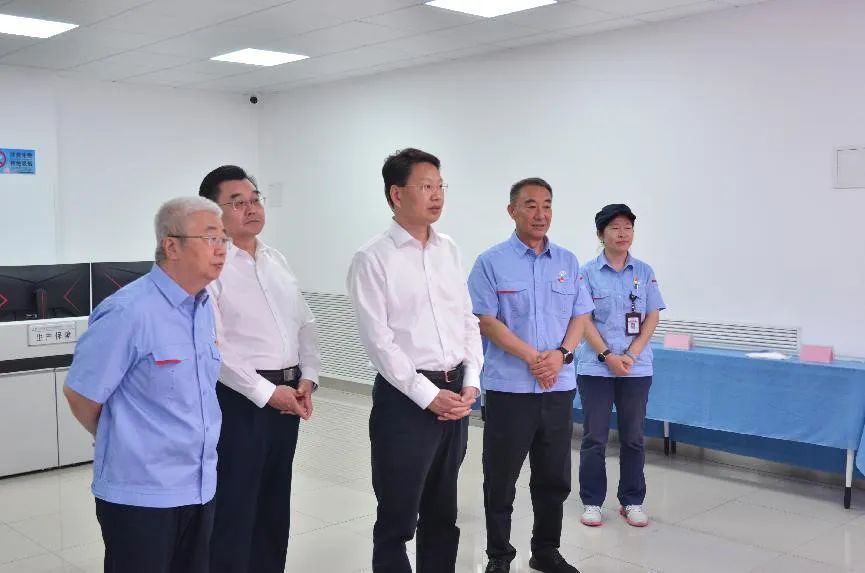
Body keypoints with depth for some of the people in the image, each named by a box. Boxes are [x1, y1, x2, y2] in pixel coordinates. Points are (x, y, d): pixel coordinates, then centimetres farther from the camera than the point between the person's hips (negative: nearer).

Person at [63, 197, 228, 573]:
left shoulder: (205, 307, 6)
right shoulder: (129, 312, -19)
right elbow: (80, 393, -11)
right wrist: (125, 445, 4)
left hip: (200, 486, 7)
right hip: (142, 493, -7)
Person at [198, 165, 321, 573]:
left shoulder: (277, 261, 13)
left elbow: (304, 324, 15)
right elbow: (213, 347, -17)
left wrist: (308, 378, 0)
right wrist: (266, 391, -17)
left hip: (287, 395, 7)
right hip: (238, 398, -7)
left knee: (275, 503, 19)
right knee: (234, 507, 4)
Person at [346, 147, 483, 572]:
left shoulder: (449, 250, 9)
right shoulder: (372, 259, -8)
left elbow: (468, 321, 11)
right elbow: (378, 340, -13)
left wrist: (470, 383, 0)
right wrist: (428, 395, -14)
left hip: (457, 393, 6)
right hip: (405, 397, -5)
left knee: (442, 513, 18)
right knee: (397, 517, 6)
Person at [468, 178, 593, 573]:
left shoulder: (568, 262, 9)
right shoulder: (491, 262, -4)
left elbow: (579, 316, 8)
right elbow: (486, 321, -9)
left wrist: (560, 354, -10)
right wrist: (532, 357, -16)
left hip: (559, 388, 4)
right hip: (508, 387, -4)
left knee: (554, 478, 13)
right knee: (501, 479, 6)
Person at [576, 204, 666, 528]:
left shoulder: (644, 272, 5)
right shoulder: (588, 272, -2)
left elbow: (652, 317, 3)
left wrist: (631, 355, -9)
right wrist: (607, 356, -14)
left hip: (637, 368, 2)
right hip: (596, 368, -2)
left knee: (633, 438, 9)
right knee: (594, 438, 4)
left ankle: (632, 502, 21)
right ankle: (592, 501, 16)